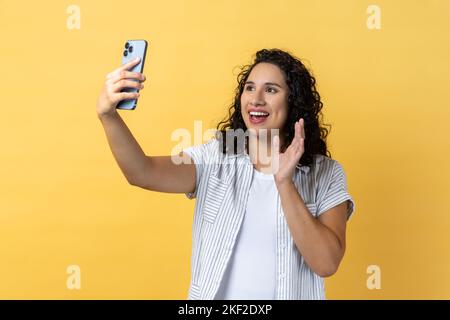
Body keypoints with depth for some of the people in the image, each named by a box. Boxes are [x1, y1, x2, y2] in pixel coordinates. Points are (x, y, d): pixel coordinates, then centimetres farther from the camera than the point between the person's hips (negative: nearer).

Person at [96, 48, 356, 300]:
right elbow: (143, 173, -22)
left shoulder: (326, 174, -8)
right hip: (214, 293, 1)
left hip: (292, 293, -1)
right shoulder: (214, 158, -6)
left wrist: (284, 183, -25)